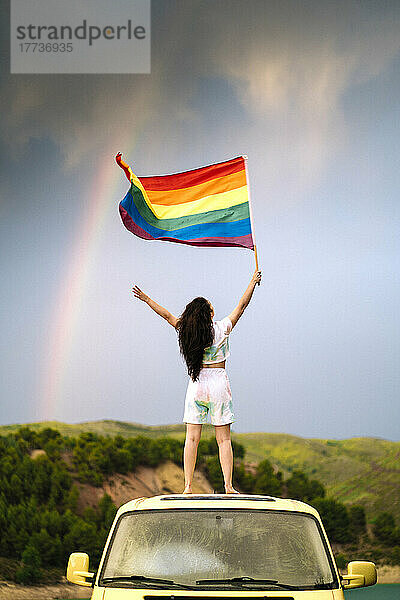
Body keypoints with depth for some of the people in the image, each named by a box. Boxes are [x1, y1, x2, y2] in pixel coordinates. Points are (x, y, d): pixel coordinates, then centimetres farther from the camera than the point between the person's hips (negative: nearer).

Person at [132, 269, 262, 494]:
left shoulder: (187, 331, 0)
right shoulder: (222, 329, -4)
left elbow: (167, 315, 10)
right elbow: (242, 306, 4)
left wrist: (146, 299, 20)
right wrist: (253, 282, 15)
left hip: (196, 385, 2)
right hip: (219, 383, -2)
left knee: (192, 438, 3)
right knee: (224, 439, 0)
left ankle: (188, 486, -1)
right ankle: (228, 486, -4)